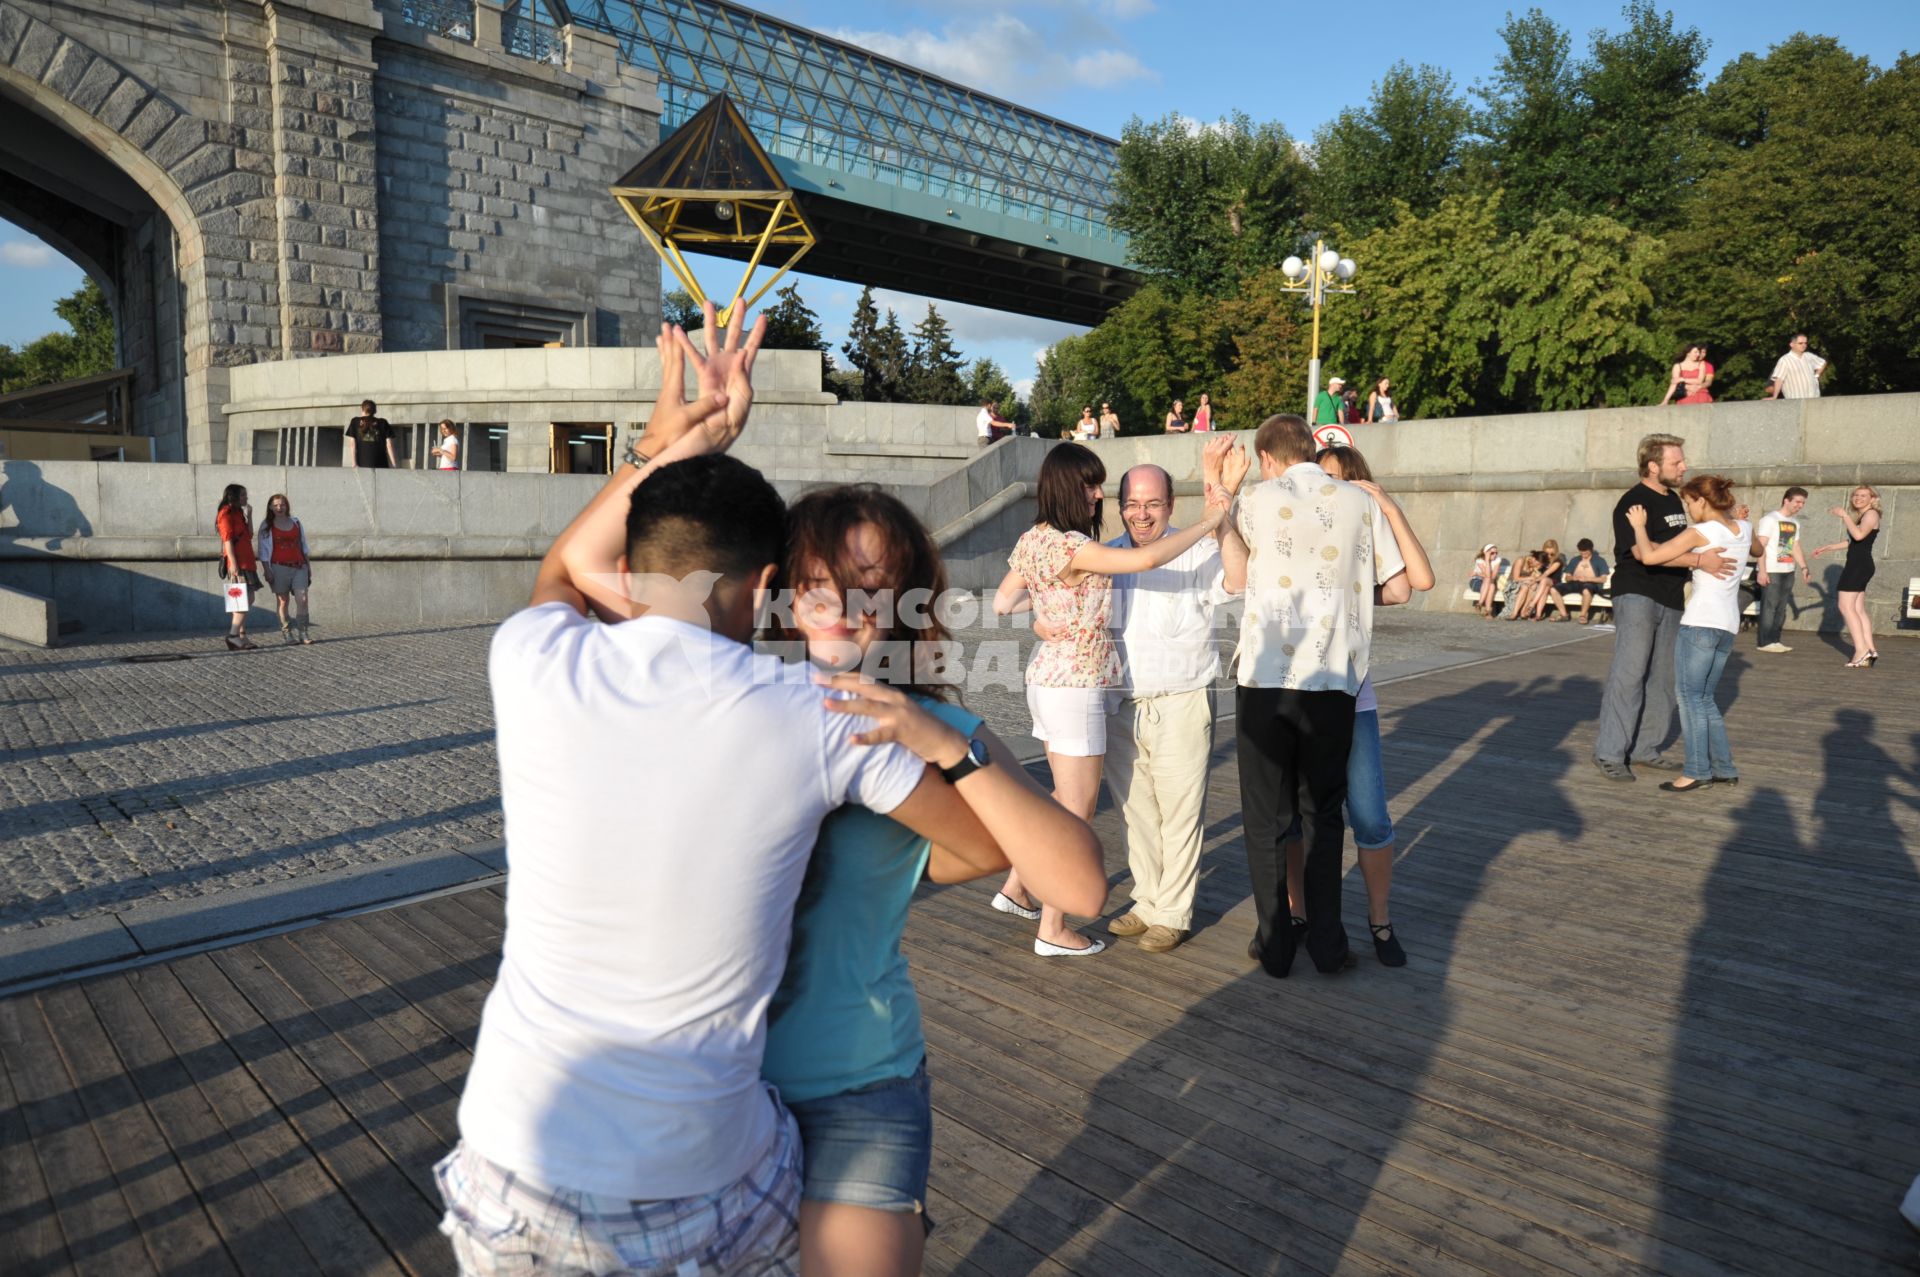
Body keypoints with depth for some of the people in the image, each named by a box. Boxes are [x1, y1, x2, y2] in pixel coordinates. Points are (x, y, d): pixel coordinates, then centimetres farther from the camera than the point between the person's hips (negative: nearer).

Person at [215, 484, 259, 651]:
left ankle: (241, 635, 12)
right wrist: (233, 564, -21)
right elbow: (227, 540, -14)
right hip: (237, 563, -9)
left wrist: (249, 515, 13)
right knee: (245, 599, -14)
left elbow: (249, 535, 15)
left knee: (248, 599, 9)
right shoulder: (226, 513, -7)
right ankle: (233, 636, -16)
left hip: (246, 562, 9)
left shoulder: (238, 513, 21)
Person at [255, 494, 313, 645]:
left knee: (302, 599, -9)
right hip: (279, 566, -2)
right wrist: (267, 570, -6)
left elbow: (303, 545, 19)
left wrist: (309, 565, 16)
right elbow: (263, 550, 2)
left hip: (299, 566, 2)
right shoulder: (266, 525, 4)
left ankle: (303, 632, -5)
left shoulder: (295, 522, 13)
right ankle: (286, 633, 4)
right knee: (283, 600, 0)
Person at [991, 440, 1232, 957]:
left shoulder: (1034, 540, 7)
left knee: (1067, 798, 22)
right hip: (1075, 687, -9)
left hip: (1046, 678, 9)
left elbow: (1002, 603, 15)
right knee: (1077, 810, 3)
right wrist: (1208, 523, -19)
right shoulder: (1070, 546, -21)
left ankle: (1016, 887, 30)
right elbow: (1147, 559, -30)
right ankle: (1053, 931, 14)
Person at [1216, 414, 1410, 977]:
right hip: (1333, 682, 2)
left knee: (1266, 819, 9)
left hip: (1264, 680, -2)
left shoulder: (1255, 501, -1)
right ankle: (1327, 944, 19)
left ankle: (1274, 945, 15)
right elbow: (1398, 589, 6)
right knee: (1323, 814, 15)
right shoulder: (1361, 502, 5)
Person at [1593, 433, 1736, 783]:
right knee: (1628, 675, -11)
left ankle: (1645, 748, 18)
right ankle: (1609, 752, -8)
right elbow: (1643, 551, -24)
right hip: (1637, 596, -9)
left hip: (1669, 600, 9)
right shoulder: (1633, 502, -12)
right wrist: (1700, 560, -27)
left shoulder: (1673, 500, 16)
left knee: (1661, 679, 10)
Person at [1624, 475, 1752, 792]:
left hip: (1700, 622, -8)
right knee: (1704, 698, 15)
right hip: (1728, 624, 8)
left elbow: (1649, 556, -16)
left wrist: (1639, 525, 0)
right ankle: (1724, 768, 15)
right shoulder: (1744, 529, 12)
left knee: (1688, 695, -5)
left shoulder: (1700, 532, -10)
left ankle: (1697, 771, -8)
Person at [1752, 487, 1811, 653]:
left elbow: (1795, 548, 20)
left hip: (1788, 571, 8)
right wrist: (1762, 570, -19)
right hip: (1771, 571, -8)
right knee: (1769, 606, -6)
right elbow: (1760, 546, -13)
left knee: (1781, 607, 8)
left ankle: (1775, 640, 13)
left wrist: (1804, 568, 11)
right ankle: (1765, 642, -4)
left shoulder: (1795, 523, 15)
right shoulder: (1770, 519, -8)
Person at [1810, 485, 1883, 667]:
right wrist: (1827, 548, 33)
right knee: (1858, 610, 7)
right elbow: (1851, 541, 31)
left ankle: (1861, 650, -16)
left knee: (1846, 607, -12)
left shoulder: (1871, 514, -8)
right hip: (1858, 565, 10)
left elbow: (1859, 535, -25)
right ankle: (1870, 649, 6)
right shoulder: (1861, 516, 21)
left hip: (1859, 565, -10)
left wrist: (1844, 516, -20)